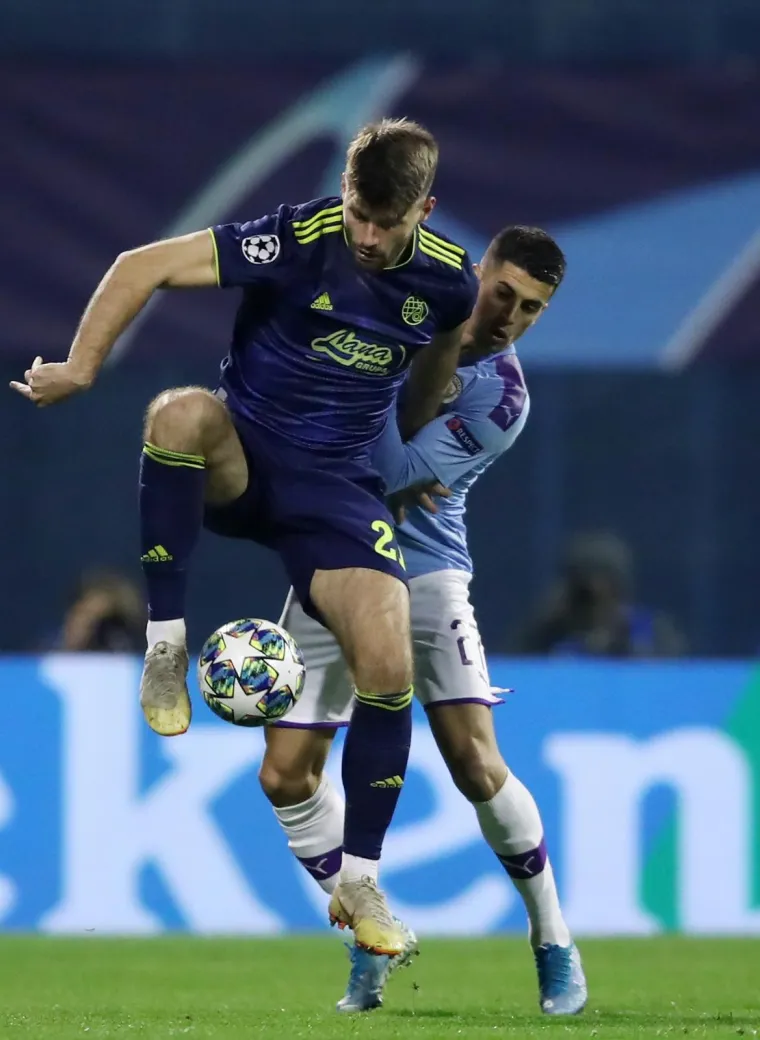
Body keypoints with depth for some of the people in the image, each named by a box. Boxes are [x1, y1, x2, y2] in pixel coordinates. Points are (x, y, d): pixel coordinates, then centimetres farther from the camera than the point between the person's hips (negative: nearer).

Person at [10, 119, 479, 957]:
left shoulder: (447, 282, -4)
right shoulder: (300, 240, -17)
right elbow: (145, 266, -15)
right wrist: (79, 369, -20)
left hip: (336, 485, 3)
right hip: (239, 458, -3)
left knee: (389, 661, -17)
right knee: (181, 412, -39)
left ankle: (359, 881, -1)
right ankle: (165, 643, -24)